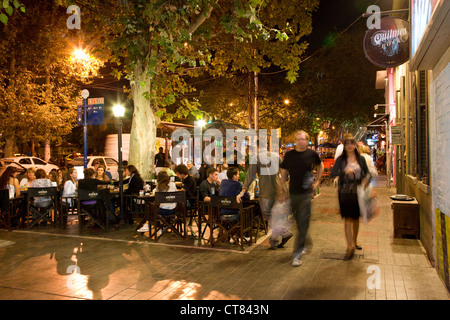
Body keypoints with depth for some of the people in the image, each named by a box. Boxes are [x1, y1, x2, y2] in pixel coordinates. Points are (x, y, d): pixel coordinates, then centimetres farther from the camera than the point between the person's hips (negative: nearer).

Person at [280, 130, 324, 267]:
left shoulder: (312, 154, -1)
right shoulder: (289, 155, 1)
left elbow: (320, 166, 19)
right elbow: (283, 173, 7)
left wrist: (317, 181, 10)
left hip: (306, 194, -2)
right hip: (292, 193, 2)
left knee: (303, 224, -5)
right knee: (299, 223, 15)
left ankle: (297, 254, -1)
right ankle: (304, 245, 36)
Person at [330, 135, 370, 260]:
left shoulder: (361, 159, 7)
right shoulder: (341, 159, -1)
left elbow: (367, 172, 11)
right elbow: (332, 174, -10)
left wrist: (365, 180, -10)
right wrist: (344, 172, -25)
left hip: (358, 192, 3)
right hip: (345, 192, -3)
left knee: (356, 218, 15)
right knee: (348, 219, -7)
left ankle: (354, 241, 34)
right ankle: (350, 246, -7)